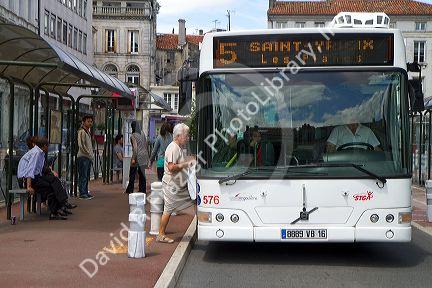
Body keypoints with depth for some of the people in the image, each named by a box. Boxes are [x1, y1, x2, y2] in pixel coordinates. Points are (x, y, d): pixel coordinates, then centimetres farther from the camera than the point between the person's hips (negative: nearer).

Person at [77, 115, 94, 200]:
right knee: (83, 176, -7)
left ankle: (85, 192, 15)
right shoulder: (82, 132, -9)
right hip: (83, 157, -9)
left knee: (87, 176, 11)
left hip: (89, 157, 9)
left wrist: (91, 155, 13)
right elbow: (81, 145, -17)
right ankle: (82, 193, -6)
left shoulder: (88, 132, 19)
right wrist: (89, 154, -14)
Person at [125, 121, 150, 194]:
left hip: (137, 155, -6)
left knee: (132, 174, 5)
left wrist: (134, 158, -16)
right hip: (144, 154, 6)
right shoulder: (143, 133, 6)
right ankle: (142, 190, 12)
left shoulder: (133, 135, -12)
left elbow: (135, 147, -18)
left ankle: (129, 190, 11)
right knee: (142, 173, 10)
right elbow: (146, 144, 11)